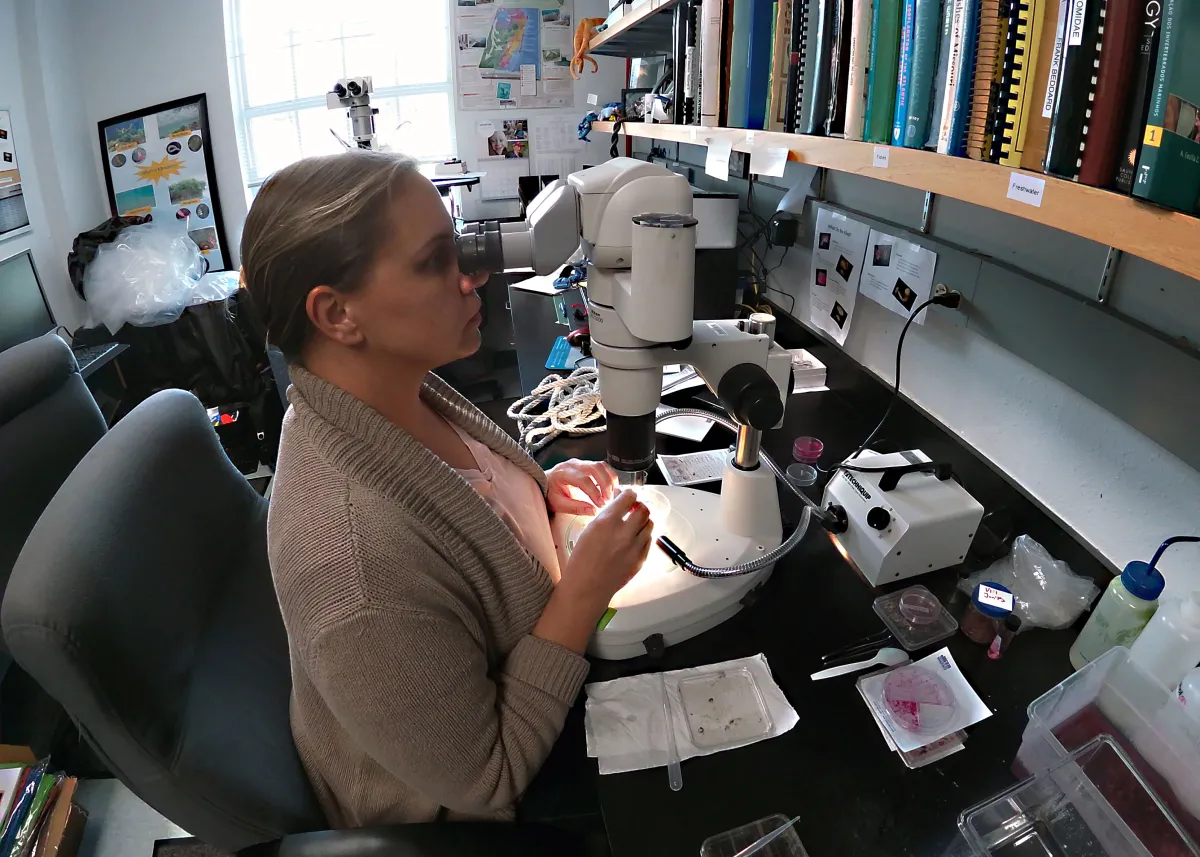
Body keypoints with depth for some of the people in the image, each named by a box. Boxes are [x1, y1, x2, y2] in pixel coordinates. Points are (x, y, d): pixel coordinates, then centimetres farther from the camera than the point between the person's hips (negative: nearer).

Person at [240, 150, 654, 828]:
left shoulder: (397, 388, -15)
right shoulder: (358, 568, -41)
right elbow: (482, 780, -27)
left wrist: (540, 489, -11)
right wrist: (584, 592, -28)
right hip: (468, 815, -6)